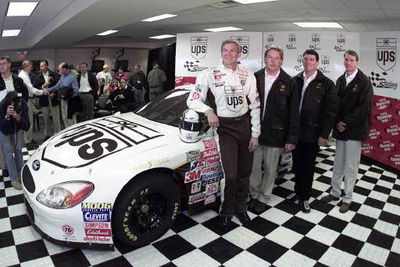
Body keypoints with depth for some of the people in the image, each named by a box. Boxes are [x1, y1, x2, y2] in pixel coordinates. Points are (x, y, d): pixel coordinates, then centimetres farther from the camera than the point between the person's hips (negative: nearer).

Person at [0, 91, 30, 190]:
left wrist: (18, 118, -45)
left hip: (15, 129, 3)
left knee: (18, 150, 5)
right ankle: (14, 179, -1)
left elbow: (26, 127, -28)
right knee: (9, 152, -7)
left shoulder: (23, 104, -30)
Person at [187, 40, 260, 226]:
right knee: (231, 174, -9)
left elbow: (255, 105, 6)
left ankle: (240, 207, 31)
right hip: (224, 127, -3)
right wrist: (209, 111, -22)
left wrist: (255, 134, 2)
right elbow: (192, 100, -3)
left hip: (245, 125, 3)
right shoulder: (210, 75, -2)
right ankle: (227, 210, 17)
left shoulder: (247, 75, 6)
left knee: (244, 172, 10)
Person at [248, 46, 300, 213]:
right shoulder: (255, 78, 2)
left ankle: (263, 198, 30)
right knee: (254, 167, 13)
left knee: (270, 169, 11)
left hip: (275, 134, -1)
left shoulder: (289, 83, -2)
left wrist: (292, 139, -5)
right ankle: (254, 195, 33)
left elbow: (294, 113, -2)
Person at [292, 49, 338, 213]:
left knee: (308, 166, 7)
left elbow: (330, 111, -6)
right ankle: (299, 191, 35)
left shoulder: (326, 84, -3)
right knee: (297, 164, 15)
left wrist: (324, 135, -11)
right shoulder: (295, 81, 5)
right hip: (295, 132, 3)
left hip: (313, 133, -3)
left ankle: (304, 197, 23)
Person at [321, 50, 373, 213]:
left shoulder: (364, 82, -6)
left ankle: (347, 198, 15)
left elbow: (363, 108, -13)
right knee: (338, 164, 14)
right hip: (340, 129, 5)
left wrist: (347, 124, -14)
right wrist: (338, 122, -5)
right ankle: (335, 192, 28)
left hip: (354, 131, -5)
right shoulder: (340, 80, 10)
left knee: (351, 166, 3)